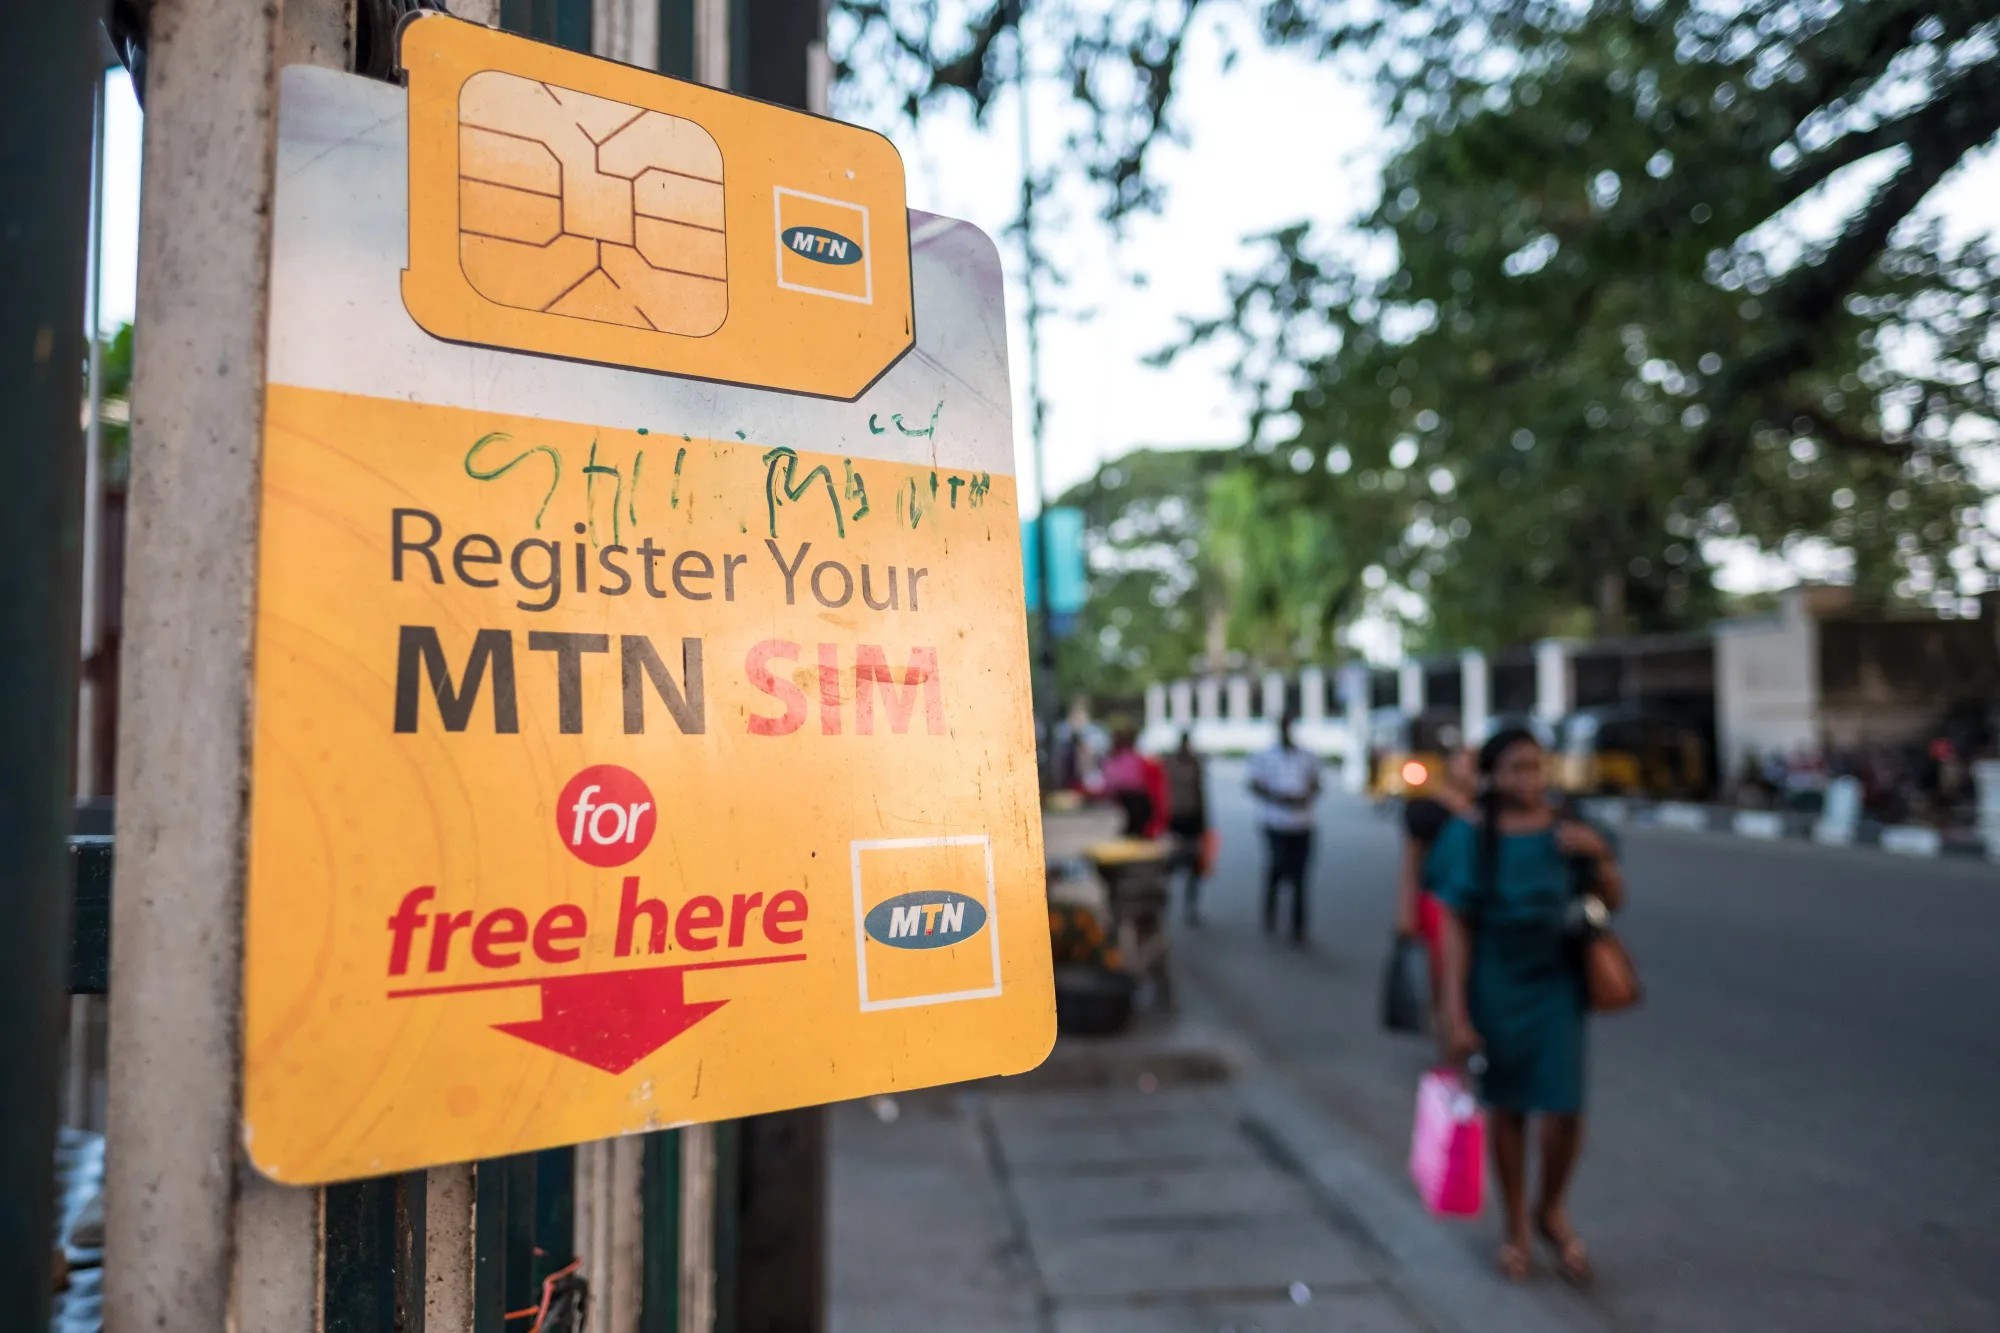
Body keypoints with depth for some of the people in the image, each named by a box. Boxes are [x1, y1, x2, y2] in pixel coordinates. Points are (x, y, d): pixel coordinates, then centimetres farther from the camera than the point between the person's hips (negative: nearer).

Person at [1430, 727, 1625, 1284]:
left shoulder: (1567, 831, -1)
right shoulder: (1469, 836, -8)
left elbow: (1613, 901, 6)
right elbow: (1456, 926, -8)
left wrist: (1599, 854, -14)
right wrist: (1455, 1011, -10)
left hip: (1556, 984, 1)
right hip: (1494, 983, -1)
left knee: (1563, 1109, -3)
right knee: (1506, 1108, 10)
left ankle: (1552, 1209, 28)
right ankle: (1516, 1228, 31)